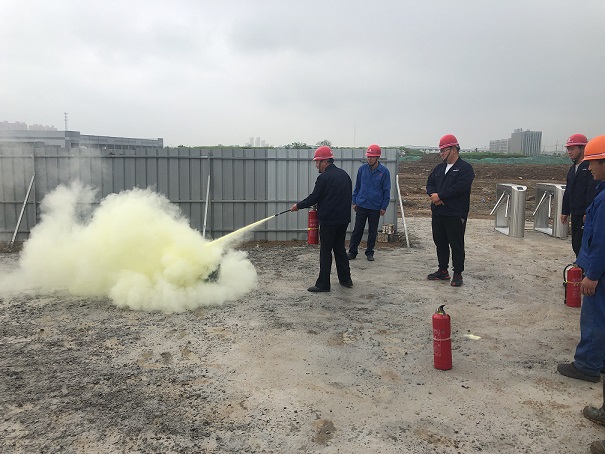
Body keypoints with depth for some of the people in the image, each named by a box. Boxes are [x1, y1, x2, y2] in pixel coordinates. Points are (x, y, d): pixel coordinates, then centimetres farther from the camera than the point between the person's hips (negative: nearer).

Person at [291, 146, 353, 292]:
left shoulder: (324, 177, -14)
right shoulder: (344, 174, 10)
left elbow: (314, 198, -10)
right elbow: (349, 196, 17)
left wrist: (298, 206, 4)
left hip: (329, 220, -8)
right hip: (344, 219, 8)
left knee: (325, 251, -1)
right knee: (340, 248, 18)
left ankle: (323, 284, 3)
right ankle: (345, 279, 23)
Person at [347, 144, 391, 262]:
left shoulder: (384, 171, -4)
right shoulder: (362, 169, 1)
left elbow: (386, 190, 0)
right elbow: (357, 186, 10)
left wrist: (384, 207, -3)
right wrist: (354, 201, 7)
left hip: (375, 207, -1)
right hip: (361, 205, 1)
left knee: (373, 231, 9)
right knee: (357, 230, 3)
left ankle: (369, 252, 22)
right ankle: (352, 252, 12)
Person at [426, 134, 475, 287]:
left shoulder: (465, 168, -8)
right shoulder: (439, 168, 15)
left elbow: (459, 188, -20)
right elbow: (430, 183, 10)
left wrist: (439, 196, -16)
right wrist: (433, 194, -11)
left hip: (455, 215, -7)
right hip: (438, 213, 7)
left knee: (456, 245, 0)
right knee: (440, 243, 14)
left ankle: (457, 274, 10)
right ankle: (443, 271, 26)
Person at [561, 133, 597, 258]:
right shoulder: (573, 168, 15)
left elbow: (592, 193, -19)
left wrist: (588, 213, -22)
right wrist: (565, 211, 19)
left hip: (586, 216, -9)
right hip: (575, 214, 9)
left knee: (580, 244, -9)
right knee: (575, 244, 13)